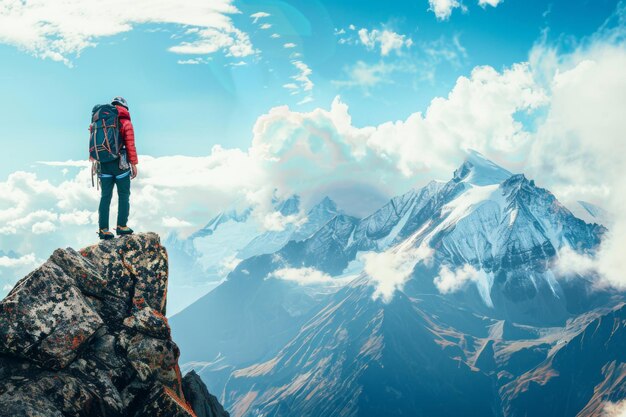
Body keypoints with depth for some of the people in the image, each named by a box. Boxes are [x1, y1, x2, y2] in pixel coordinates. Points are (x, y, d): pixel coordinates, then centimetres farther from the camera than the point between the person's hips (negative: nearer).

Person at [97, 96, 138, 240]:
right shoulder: (126, 123, -6)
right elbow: (130, 146, -10)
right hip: (121, 164, -4)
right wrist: (134, 164, -4)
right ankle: (122, 226, 7)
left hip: (104, 164, 4)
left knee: (105, 197, 7)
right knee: (124, 196, 8)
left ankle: (103, 229, 7)